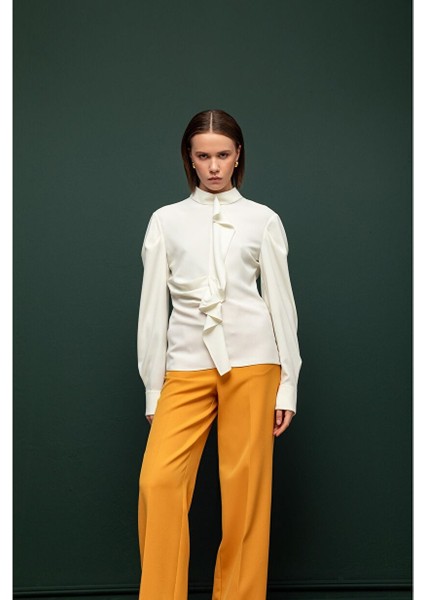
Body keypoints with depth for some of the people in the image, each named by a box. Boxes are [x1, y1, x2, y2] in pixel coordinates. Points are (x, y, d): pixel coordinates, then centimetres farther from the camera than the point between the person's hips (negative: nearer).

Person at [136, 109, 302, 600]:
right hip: (187, 365, 1)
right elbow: (153, 308, 10)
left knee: (245, 487, 1)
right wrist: (152, 391, 6)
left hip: (250, 361, 0)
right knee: (158, 482, -12)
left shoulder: (263, 220, 9)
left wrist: (287, 386, 4)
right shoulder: (166, 220, 11)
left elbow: (281, 302, 8)